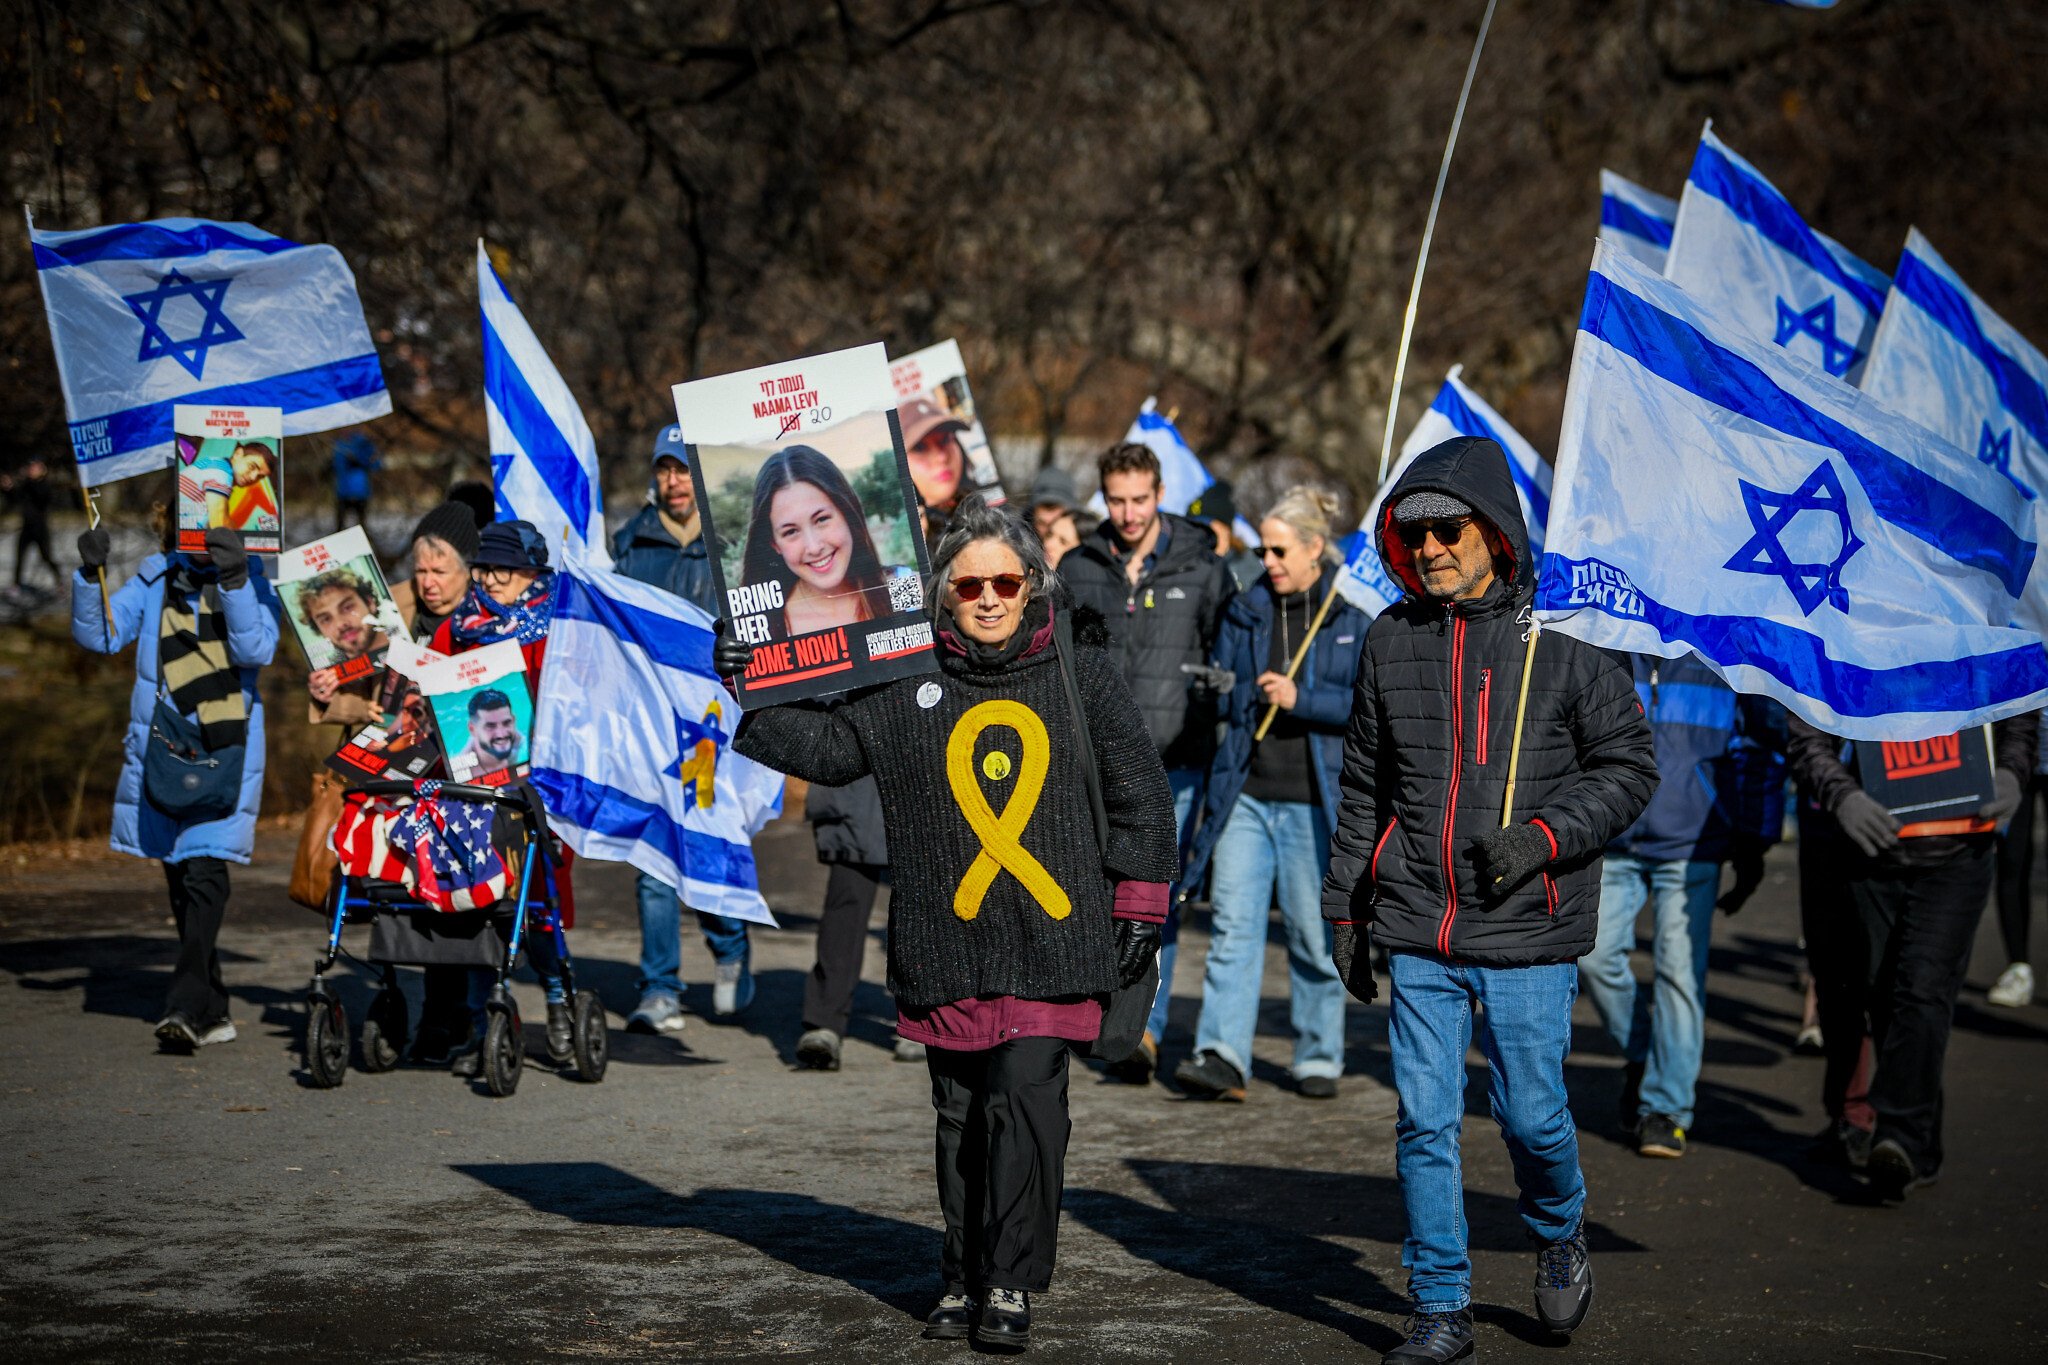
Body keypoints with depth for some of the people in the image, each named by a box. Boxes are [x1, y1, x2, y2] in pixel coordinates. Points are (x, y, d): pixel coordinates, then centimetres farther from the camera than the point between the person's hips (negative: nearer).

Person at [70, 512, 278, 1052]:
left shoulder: (252, 583, 0)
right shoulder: (153, 581, 9)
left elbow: (256, 649, -16)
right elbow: (100, 634, 1)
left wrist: (234, 581, -28)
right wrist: (90, 576, -14)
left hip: (225, 749, -4)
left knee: (205, 870, -18)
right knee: (179, 875, 9)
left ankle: (187, 1005, -24)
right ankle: (214, 1012, 19)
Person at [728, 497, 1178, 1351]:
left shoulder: (1080, 669, 4)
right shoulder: (907, 678, 5)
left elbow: (1138, 790, 7)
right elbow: (832, 746, 9)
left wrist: (1139, 906, 5)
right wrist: (755, 698, -5)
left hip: (1052, 936, -2)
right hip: (948, 943, 2)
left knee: (1027, 1096, -11)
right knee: (961, 1113, 8)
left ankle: (1012, 1283, -3)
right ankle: (964, 1276, 22)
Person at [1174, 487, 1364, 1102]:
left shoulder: (1355, 614, -1)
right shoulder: (1245, 609, 12)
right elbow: (1220, 690, 18)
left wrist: (1300, 698, -15)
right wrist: (1229, 692, -2)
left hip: (1315, 798, -3)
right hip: (1246, 792, 3)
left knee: (1313, 933, 5)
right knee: (1233, 923, -7)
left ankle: (1319, 1056, 17)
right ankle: (1222, 1054, -12)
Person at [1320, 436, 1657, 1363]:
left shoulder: (1562, 640, -4)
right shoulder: (1391, 642, 7)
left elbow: (1629, 767, -1)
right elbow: (1363, 787, 16)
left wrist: (1543, 834, -15)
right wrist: (1346, 907, 16)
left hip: (1527, 935, -3)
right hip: (1419, 935, 3)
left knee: (1531, 1112, 3)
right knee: (1424, 1122, 2)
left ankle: (1560, 1240, 35)